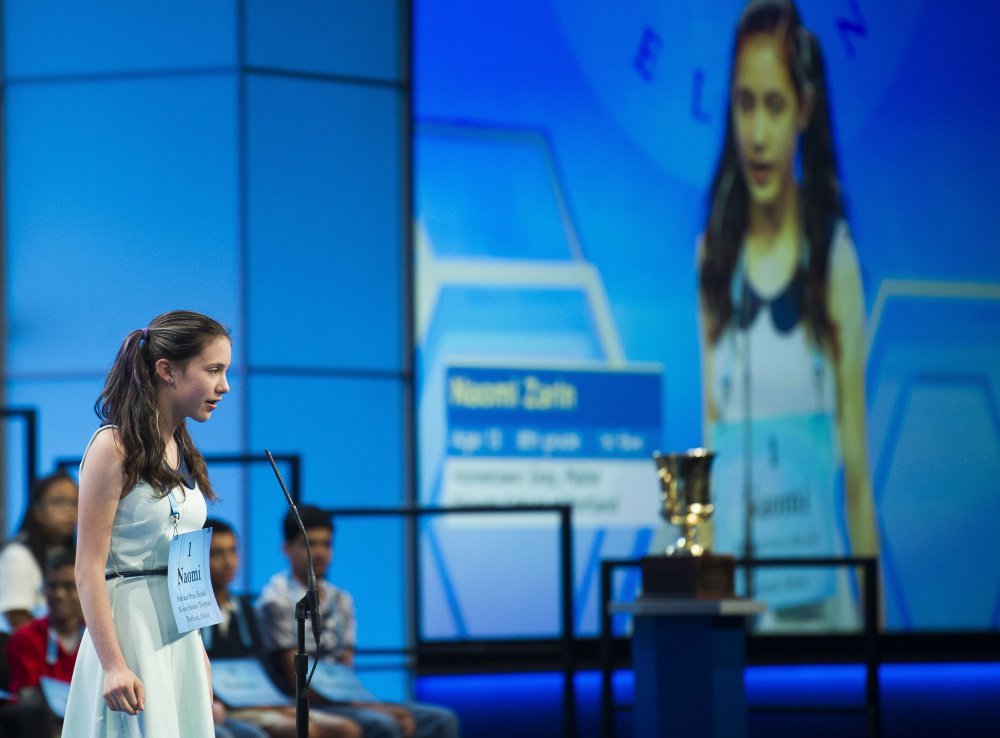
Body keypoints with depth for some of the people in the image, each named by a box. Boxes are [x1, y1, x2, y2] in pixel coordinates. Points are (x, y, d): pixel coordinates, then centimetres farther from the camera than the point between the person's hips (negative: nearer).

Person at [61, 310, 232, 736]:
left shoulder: (183, 454, 14)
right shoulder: (115, 447, -10)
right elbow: (88, 569, -15)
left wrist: (198, 653, 16)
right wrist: (113, 665, -21)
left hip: (180, 635, 8)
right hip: (129, 627, -8)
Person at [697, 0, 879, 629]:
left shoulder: (834, 259, -1)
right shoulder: (713, 258, 4)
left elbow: (858, 474, 0)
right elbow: (706, 447, 6)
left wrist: (876, 624, -1)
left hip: (817, 593, -1)